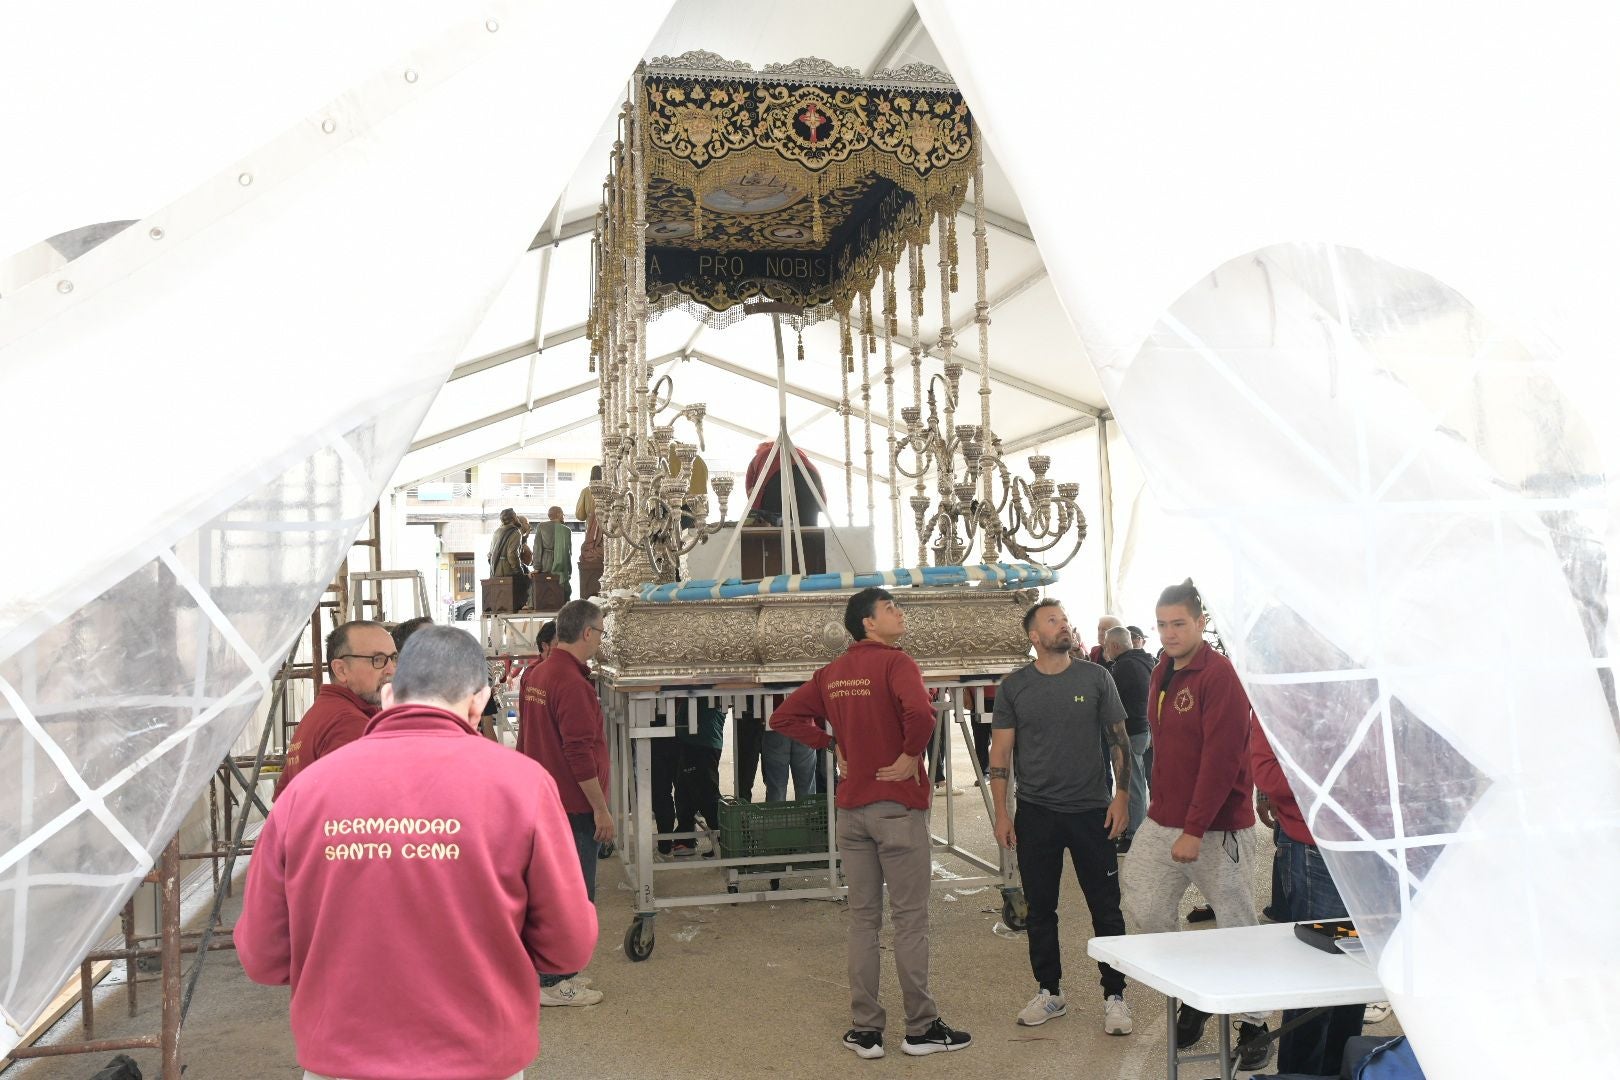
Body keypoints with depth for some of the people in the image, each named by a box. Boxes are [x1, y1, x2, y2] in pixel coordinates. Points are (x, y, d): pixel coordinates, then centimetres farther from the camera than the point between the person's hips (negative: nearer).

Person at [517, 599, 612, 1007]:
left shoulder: (535, 675, 9)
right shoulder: (572, 684, -21)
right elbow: (581, 754, -23)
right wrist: (601, 809, -16)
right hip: (572, 806, -10)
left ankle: (551, 970, 27)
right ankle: (555, 982, 7)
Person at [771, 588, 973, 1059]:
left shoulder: (832, 672, 8)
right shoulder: (896, 663, -13)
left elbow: (785, 716, 11)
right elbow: (919, 712, -32)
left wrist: (832, 746, 9)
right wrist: (910, 755, -16)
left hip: (851, 805, 6)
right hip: (898, 805, -6)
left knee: (862, 919, 12)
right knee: (910, 919, 5)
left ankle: (865, 1029, 17)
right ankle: (921, 1029, 14)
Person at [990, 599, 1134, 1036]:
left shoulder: (1095, 678, 1)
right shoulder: (1014, 687, 2)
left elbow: (1119, 740, 4)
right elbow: (1000, 752, 3)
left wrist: (1121, 796, -5)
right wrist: (1001, 812, -2)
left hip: (1091, 809, -1)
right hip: (1035, 812, 1)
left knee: (1106, 908, 3)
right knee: (1040, 909, 10)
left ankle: (1114, 996, 15)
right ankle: (1049, 992, 24)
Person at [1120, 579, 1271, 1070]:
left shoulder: (1218, 674, -14)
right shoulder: (1160, 676, 11)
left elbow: (1220, 759, -19)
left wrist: (1194, 829, -20)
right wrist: (1158, 806, 11)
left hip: (1216, 828, -7)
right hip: (1162, 823, 7)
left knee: (1237, 926, 5)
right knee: (1144, 909, 6)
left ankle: (1254, 1025, 22)